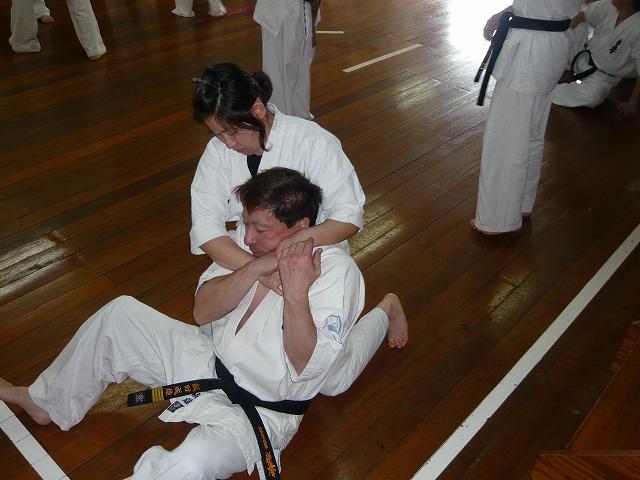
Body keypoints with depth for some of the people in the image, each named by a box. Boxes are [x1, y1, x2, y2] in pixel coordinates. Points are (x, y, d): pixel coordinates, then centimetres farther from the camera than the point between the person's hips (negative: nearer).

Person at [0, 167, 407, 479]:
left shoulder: (337, 272, -22)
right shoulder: (251, 237, -4)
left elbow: (304, 366, -25)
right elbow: (203, 310, -10)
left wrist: (296, 294, -39)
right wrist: (256, 268, -24)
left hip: (261, 413, -6)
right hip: (212, 363, 7)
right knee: (120, 313, 3)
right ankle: (48, 403, 24)